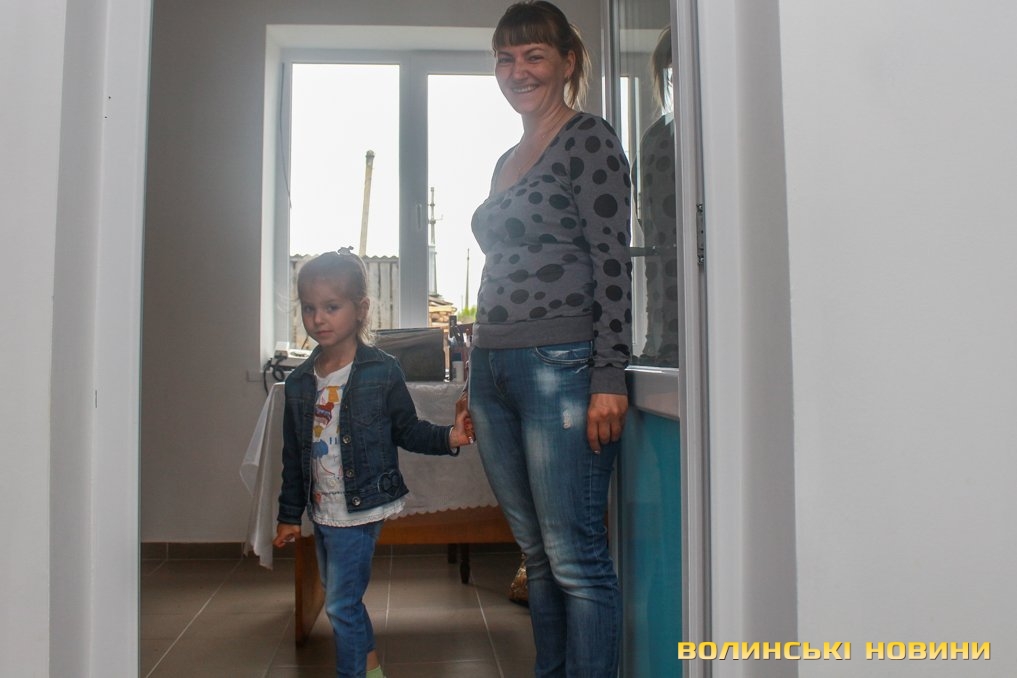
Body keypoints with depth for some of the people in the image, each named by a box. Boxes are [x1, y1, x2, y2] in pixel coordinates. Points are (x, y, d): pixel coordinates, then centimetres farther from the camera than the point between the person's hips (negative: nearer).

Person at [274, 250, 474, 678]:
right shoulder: (299, 382, 4)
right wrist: (290, 514, 13)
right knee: (339, 599, 20)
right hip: (321, 511, 6)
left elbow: (407, 430, -3)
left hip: (361, 509, -6)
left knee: (341, 603, -4)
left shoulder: (382, 372, -10)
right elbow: (294, 456, 10)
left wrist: (448, 437, -20)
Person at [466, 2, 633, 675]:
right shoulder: (508, 160, 21)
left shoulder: (589, 139, -2)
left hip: (560, 366, -8)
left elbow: (614, 264, -10)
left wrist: (609, 378, -18)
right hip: (494, 367, 8)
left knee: (576, 557, -4)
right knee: (538, 553, 13)